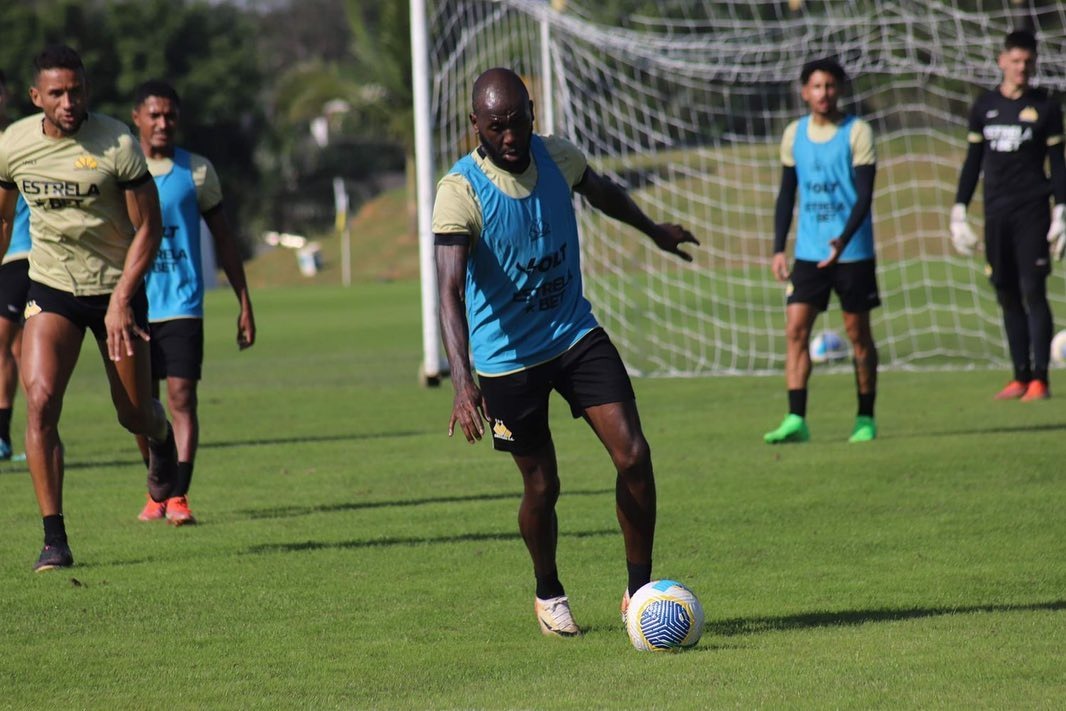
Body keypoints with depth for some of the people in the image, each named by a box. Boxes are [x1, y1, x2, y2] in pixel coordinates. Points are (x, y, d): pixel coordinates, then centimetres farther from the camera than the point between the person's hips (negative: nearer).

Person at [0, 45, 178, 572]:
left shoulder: (117, 145, -17)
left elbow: (148, 227, -11)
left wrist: (121, 299, -20)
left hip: (116, 289, -1)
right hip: (50, 290, 2)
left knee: (134, 415, 8)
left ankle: (160, 434, 49)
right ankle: (54, 538, -14)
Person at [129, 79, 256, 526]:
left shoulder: (197, 171, 4)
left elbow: (223, 238, 11)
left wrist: (244, 303, 9)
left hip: (182, 303, -1)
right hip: (134, 304, 1)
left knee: (182, 396, -12)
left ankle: (178, 496, -15)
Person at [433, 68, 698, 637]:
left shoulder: (558, 157, -5)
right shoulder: (460, 191, -21)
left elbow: (600, 190, 20)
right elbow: (450, 291, -31)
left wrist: (653, 231, 38)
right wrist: (463, 383, -43)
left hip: (576, 334, 4)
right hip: (507, 355, -4)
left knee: (633, 456, -10)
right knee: (542, 486, 3)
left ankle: (640, 589, 5)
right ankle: (548, 594, 31)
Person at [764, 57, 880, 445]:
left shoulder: (857, 132, -5)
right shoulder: (794, 134, 8)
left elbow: (864, 195, -11)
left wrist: (844, 240, -24)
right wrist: (778, 248, 7)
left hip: (852, 251, -3)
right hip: (809, 252, 3)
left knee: (857, 332, 3)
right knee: (795, 329, -8)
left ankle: (866, 420, 14)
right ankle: (796, 420, -11)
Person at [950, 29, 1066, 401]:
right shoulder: (985, 105, 11)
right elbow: (973, 161, 15)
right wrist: (959, 211, 10)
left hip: (1032, 211, -3)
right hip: (996, 213, 3)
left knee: (1033, 290, -9)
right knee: (1007, 295, 3)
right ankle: (1020, 376, 8)